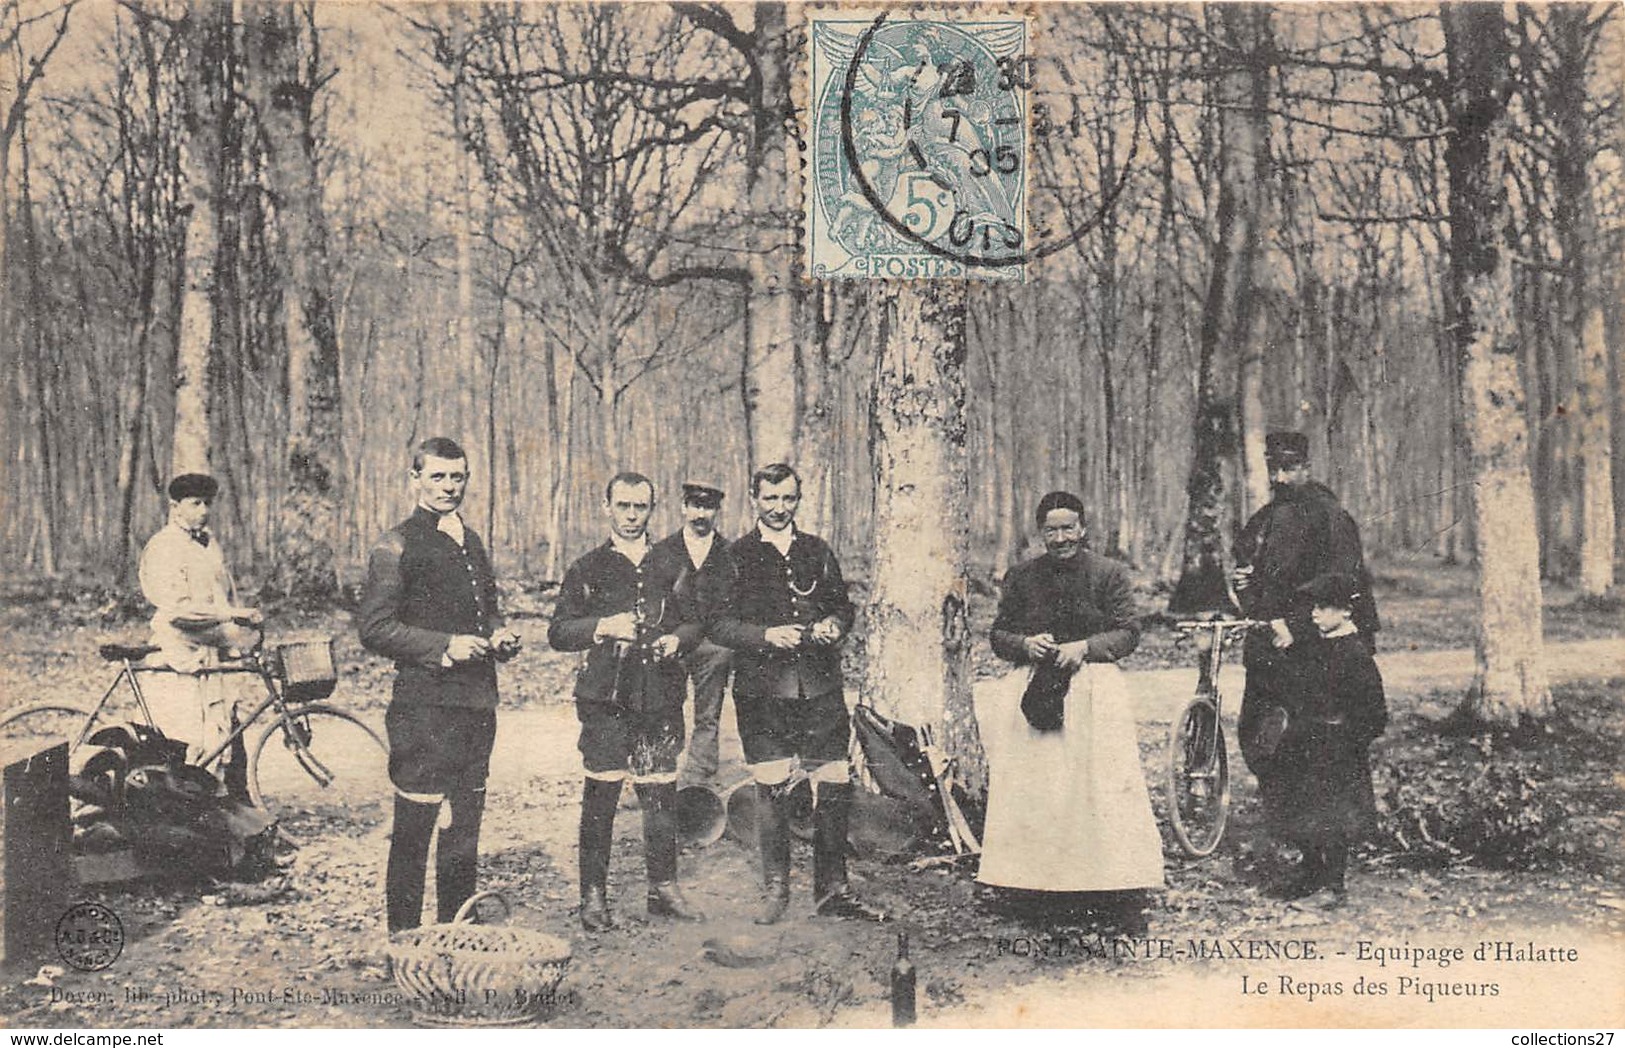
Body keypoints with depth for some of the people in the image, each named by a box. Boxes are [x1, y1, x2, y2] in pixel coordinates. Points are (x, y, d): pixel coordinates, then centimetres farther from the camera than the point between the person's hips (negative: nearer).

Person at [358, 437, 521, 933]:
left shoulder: (471, 542, 17)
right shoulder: (396, 545, -6)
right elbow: (373, 628, -12)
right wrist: (446, 646, -19)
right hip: (424, 707, -7)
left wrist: (499, 635, 7)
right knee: (413, 830, -2)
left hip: (478, 702, 7)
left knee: (465, 827, 15)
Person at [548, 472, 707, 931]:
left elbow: (697, 621, 15)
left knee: (660, 794, 6)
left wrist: (678, 639, -6)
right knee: (600, 797, -2)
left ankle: (664, 888, 18)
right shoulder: (587, 569, 7)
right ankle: (594, 896, 6)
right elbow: (558, 632, 3)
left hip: (660, 698, 2)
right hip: (605, 699, -2)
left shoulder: (673, 566, 13)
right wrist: (603, 627, -14)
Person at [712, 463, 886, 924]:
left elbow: (843, 605, 19)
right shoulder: (735, 556, 4)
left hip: (820, 688, 3)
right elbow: (719, 624, -1)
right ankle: (775, 890, 14)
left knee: (834, 788, 1)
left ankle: (832, 890, 14)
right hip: (762, 691, -3)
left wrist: (834, 624, -4)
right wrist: (766, 635, -16)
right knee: (771, 790, 0)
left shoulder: (818, 551, 15)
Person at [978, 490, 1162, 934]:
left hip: (1093, 685, -2)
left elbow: (1128, 632, 3)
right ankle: (1036, 884, 4)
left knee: (1103, 787, -10)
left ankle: (1121, 896, -8)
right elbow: (999, 634, 13)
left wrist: (1084, 647, -12)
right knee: (1032, 791, -3)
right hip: (1034, 689, 2)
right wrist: (1026, 644, -7)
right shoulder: (1021, 577, 12)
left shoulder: (1109, 573, 6)